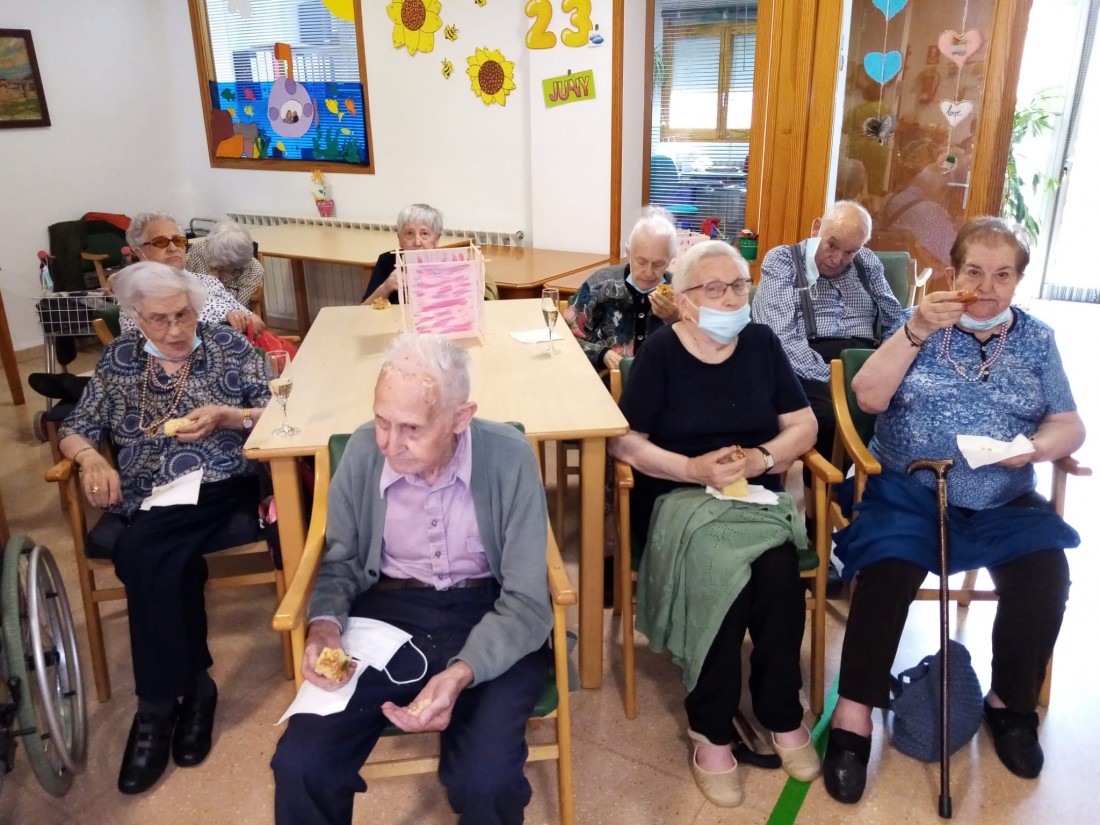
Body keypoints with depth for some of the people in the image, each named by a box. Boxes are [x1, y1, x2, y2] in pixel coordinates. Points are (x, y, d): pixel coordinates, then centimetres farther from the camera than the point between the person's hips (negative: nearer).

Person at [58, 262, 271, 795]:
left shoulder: (229, 346, 5)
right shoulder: (118, 359, 13)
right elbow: (74, 431, 13)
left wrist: (225, 417, -17)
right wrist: (90, 458, -9)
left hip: (221, 489, -3)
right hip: (148, 501, 3)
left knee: (142, 555, -29)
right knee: (166, 562, -31)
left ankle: (160, 701, -14)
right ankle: (192, 685, -12)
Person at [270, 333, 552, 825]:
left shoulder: (509, 458, -16)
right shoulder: (362, 451, -8)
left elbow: (526, 602, -13)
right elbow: (341, 559, 9)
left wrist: (461, 674, -30)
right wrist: (325, 624, -12)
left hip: (489, 617, -2)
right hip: (386, 612, 3)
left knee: (485, 779, -25)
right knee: (299, 766, -18)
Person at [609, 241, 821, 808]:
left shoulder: (762, 343, 8)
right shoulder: (660, 351, -2)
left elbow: (804, 425, 9)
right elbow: (622, 441, -6)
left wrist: (763, 457, -10)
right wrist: (692, 468, -18)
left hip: (758, 495, 3)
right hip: (678, 496, -3)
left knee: (777, 571, -29)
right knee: (718, 569, -33)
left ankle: (782, 715, -6)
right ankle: (711, 729, -14)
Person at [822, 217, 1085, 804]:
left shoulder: (1037, 340, 10)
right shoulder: (920, 322, 4)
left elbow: (1070, 427, 8)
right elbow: (868, 398, -9)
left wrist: (1037, 447, -15)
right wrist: (915, 331, -19)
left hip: (1003, 504, 3)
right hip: (909, 490, -2)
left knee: (1045, 578, -21)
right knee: (887, 573, -28)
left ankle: (1012, 703, 5)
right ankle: (854, 713, -16)